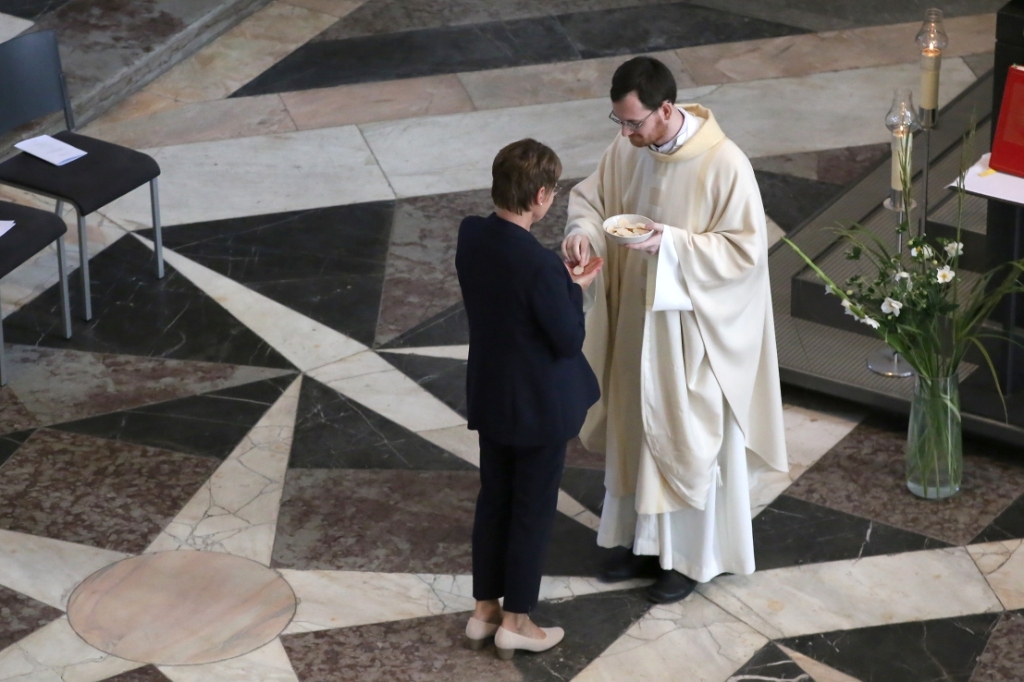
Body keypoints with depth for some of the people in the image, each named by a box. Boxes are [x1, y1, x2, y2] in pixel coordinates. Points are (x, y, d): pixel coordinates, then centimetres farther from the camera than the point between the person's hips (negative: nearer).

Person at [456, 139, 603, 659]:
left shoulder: (470, 236, -8)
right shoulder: (540, 265, -31)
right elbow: (569, 341, -21)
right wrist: (576, 289, -7)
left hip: (489, 396, 7)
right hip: (540, 406, -7)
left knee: (493, 499, 20)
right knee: (533, 510, 11)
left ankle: (484, 610, 33)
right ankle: (516, 622, 24)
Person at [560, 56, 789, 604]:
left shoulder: (724, 165, -24)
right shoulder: (626, 149, -5)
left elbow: (746, 249, -20)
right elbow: (590, 195, 9)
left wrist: (672, 242, -31)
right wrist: (583, 229, -14)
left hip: (693, 323, -6)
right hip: (635, 315, 6)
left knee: (688, 437, 6)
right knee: (636, 426, 17)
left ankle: (692, 557, 22)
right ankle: (644, 539, 34)